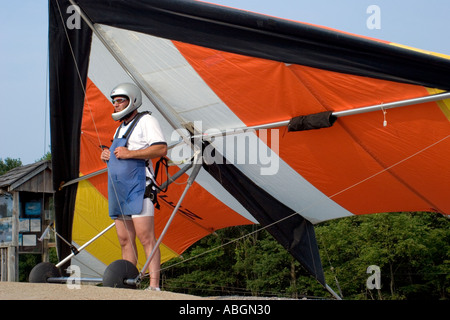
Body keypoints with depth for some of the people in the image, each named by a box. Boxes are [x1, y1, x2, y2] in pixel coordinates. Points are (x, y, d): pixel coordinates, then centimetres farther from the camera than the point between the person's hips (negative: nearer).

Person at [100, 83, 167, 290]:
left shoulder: (146, 121, 0)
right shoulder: (120, 128, 27)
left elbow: (161, 149, -12)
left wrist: (129, 153, -16)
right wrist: (107, 156, 12)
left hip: (137, 187, -9)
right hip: (117, 188, 9)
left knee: (145, 236, -14)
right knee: (125, 240, 6)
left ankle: (154, 285, -18)